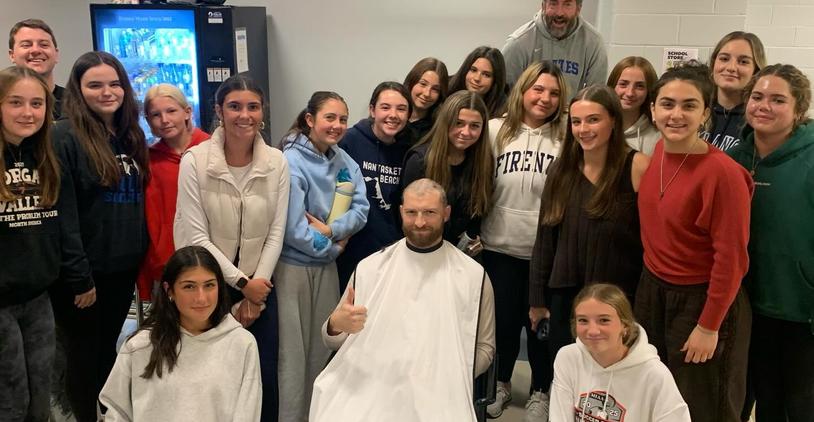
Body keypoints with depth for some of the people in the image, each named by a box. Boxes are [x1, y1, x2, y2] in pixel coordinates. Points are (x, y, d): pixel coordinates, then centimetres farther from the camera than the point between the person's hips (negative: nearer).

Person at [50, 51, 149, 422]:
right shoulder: (64, 136, -13)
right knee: (84, 352, 10)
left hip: (124, 265, 6)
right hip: (83, 269, -6)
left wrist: (141, 252, 12)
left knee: (108, 348, 20)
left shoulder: (131, 136, 9)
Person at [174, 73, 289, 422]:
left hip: (260, 286, 2)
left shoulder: (277, 162, -3)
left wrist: (255, 295, -5)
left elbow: (276, 232, -2)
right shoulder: (194, 161, -11)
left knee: (265, 379, 8)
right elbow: (196, 236, -11)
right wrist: (242, 282, -11)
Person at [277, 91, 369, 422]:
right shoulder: (291, 161, -17)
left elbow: (361, 210, -1)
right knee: (293, 351, 3)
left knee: (321, 348, 16)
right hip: (292, 266, -6)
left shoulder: (344, 161, 3)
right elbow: (293, 228, -21)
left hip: (327, 266, 6)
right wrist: (332, 248, -9)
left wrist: (330, 229, -17)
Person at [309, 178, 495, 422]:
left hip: (437, 395, 0)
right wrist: (335, 324, -14)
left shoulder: (473, 275, 1)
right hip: (368, 390, 0)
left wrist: (450, 377, -11)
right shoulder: (369, 267, 5)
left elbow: (485, 347, 6)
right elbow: (334, 342, 9)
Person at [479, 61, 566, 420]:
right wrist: (473, 231, 1)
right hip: (500, 245, 1)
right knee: (503, 319, 14)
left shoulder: (565, 138, -4)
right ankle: (501, 384, 37)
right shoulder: (496, 130, -1)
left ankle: (540, 392, 33)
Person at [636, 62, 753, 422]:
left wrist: (709, 326, -14)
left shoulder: (723, 172, -23)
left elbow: (730, 258, -19)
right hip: (652, 292, 6)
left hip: (701, 300, -6)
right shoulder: (659, 152, -2)